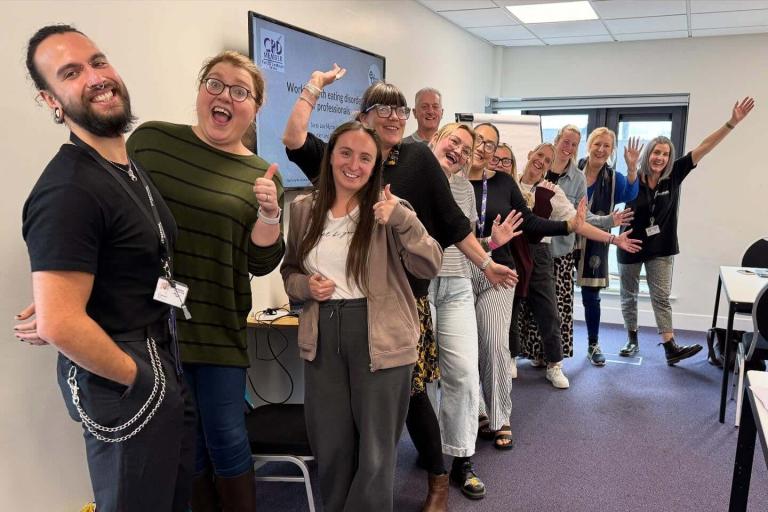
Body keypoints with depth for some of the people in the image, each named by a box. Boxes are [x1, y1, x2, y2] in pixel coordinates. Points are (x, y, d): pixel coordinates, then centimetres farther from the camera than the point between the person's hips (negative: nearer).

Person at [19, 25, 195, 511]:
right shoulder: (68, 191, -22)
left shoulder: (134, 166, 10)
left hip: (166, 367, 9)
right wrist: (140, 377, -15)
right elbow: (58, 324, -27)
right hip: (123, 386, -9)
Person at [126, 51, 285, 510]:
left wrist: (269, 213, -18)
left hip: (219, 329, 0)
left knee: (227, 438, 7)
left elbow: (262, 263, 0)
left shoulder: (262, 176, 2)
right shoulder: (150, 138, 1)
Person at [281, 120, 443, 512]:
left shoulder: (388, 209, -5)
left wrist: (402, 220, -27)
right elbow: (289, 270, 15)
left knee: (375, 454, 7)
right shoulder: (303, 209, 5)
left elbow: (429, 267, -13)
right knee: (330, 448, 17)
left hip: (379, 339, -3)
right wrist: (305, 285, -7)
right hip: (322, 337, 4)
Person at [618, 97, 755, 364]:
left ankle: (670, 348, -1)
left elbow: (703, 148, -11)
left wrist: (732, 122, -17)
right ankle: (632, 340, 27)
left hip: (661, 248, 1)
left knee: (661, 297, 1)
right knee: (628, 295, 11)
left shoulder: (673, 176, -6)